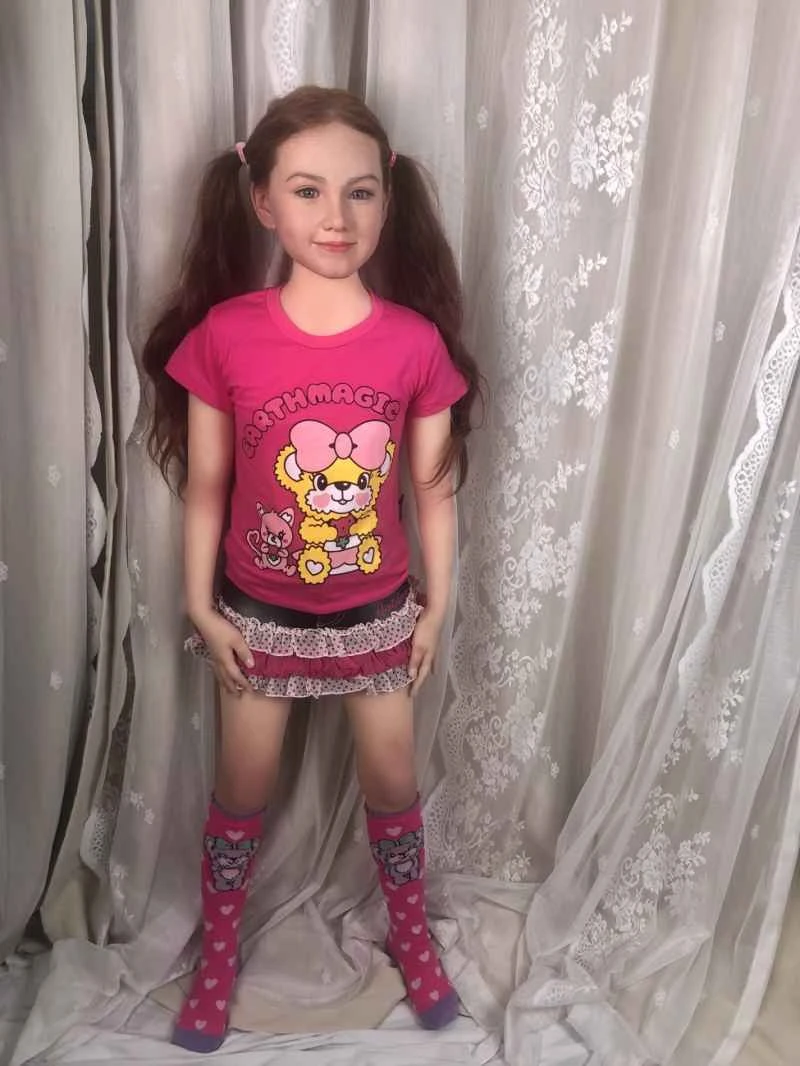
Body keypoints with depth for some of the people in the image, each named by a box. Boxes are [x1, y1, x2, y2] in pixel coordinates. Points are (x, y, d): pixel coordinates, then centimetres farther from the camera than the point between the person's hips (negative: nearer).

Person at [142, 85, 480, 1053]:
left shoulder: (417, 341, -13)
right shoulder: (224, 335, -15)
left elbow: (434, 488, -4)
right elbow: (204, 486, -6)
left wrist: (436, 608, 1)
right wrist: (201, 609, -3)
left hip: (377, 614, 1)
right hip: (259, 614, 0)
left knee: (392, 783, 18)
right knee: (242, 791, 18)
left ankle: (409, 933, 47)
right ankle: (217, 955, 44)